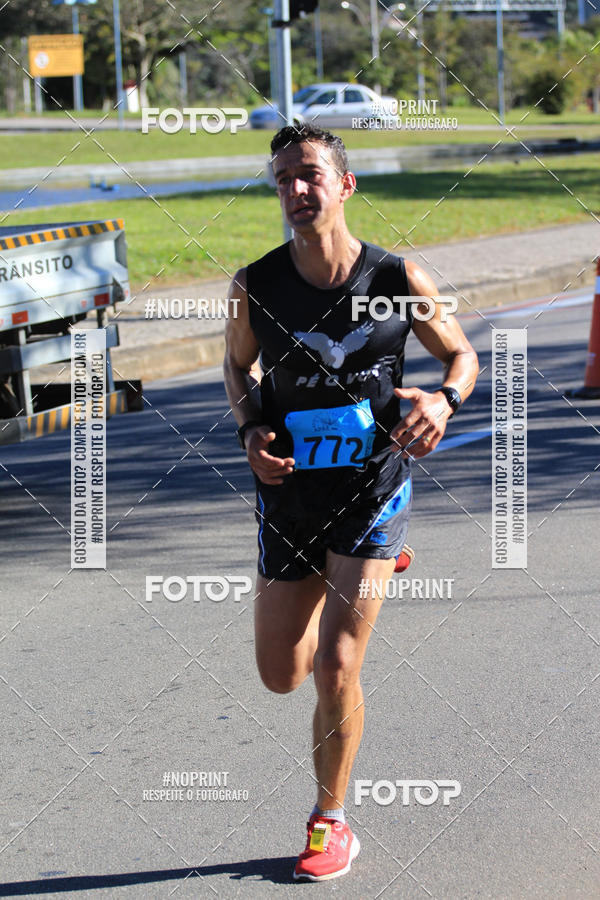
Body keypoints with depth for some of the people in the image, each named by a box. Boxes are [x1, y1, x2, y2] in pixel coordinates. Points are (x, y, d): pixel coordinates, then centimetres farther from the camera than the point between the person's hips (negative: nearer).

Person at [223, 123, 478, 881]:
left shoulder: (398, 279, -10)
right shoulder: (255, 285, -7)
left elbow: (460, 353, 4)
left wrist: (444, 398, -18)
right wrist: (251, 429, -8)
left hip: (372, 488, -3)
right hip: (289, 494, 3)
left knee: (335, 670, -9)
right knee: (281, 676, 11)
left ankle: (330, 821, 14)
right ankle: (356, 573, 44)